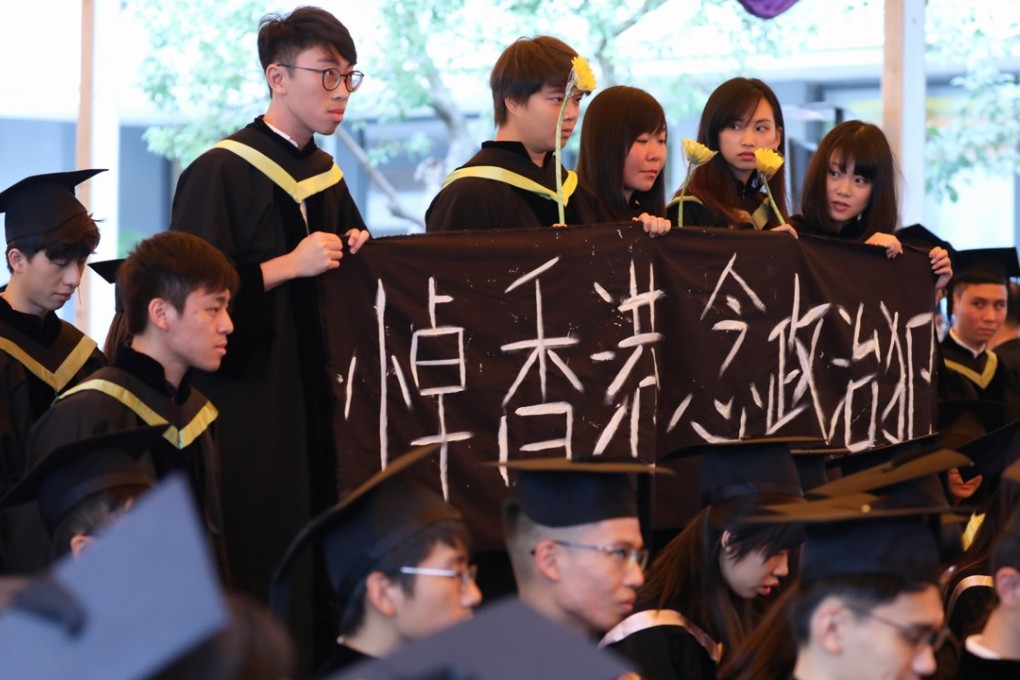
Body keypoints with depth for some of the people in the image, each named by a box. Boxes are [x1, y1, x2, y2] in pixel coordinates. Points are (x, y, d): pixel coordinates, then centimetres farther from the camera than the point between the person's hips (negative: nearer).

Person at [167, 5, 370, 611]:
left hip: (313, 398, 8)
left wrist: (357, 256, 6)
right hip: (248, 410, -7)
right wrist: (289, 266, -20)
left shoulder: (325, 175, 14)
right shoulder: (222, 173, -10)